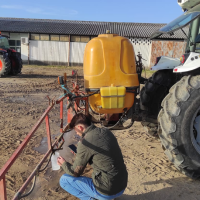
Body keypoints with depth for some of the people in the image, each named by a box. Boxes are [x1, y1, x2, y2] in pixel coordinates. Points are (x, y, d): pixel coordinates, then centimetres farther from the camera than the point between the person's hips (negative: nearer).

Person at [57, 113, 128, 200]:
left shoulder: (85, 143, -18)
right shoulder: (107, 131, 1)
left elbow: (75, 173, -5)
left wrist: (64, 164, 14)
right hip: (122, 186, 7)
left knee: (64, 180, 5)